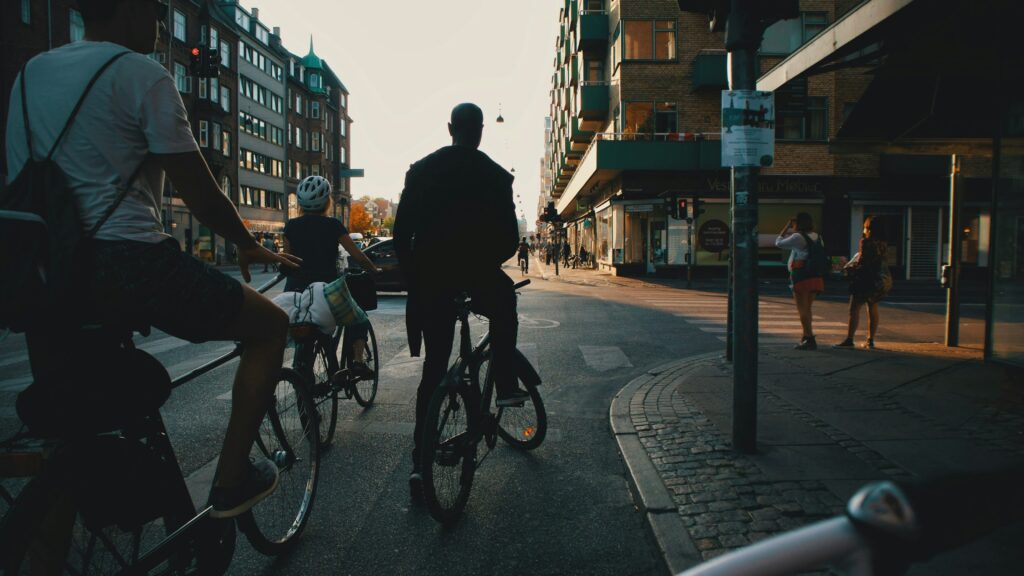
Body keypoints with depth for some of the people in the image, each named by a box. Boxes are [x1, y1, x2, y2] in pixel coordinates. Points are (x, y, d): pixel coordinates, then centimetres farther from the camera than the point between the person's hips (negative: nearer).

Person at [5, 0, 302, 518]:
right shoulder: (141, 74, -4)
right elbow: (199, 193, -5)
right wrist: (249, 246, 11)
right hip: (127, 265, -8)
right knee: (270, 325, 8)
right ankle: (230, 481, 9)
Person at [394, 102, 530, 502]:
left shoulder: (420, 170, 7)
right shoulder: (495, 175, -1)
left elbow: (401, 232, 4)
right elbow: (509, 237, -2)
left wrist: (412, 273, 15)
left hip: (430, 278, 3)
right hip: (475, 271, -3)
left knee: (433, 367, 11)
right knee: (505, 300, 32)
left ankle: (420, 459, 10)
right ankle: (505, 386, 23)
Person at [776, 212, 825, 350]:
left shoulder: (798, 237, -12)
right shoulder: (816, 237, 10)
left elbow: (779, 242, -3)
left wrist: (786, 227, 7)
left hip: (801, 277, -7)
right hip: (816, 277, 7)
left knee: (802, 309, -4)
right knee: (807, 309, 17)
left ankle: (810, 339, -10)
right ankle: (806, 337, 24)